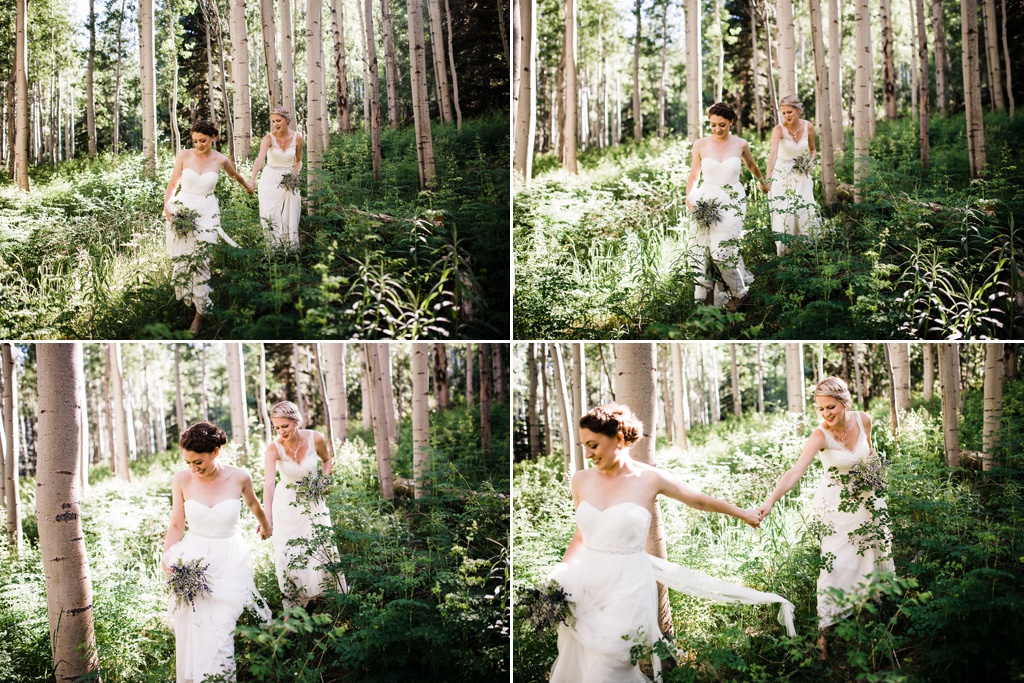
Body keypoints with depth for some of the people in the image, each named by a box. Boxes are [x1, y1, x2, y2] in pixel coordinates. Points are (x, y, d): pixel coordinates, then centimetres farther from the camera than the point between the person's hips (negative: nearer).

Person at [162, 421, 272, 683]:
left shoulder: (239, 477, -7)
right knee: (194, 634, -1)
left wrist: (265, 524, 35)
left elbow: (252, 503, 16)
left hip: (230, 563, -1)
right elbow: (176, 526, 4)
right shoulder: (182, 480, -5)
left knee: (221, 633, -9)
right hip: (193, 562, 1)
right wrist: (167, 557, -13)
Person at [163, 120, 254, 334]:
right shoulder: (183, 156, -3)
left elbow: (234, 175, 22)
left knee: (201, 260, -7)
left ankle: (199, 313, 1)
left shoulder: (220, 160, 0)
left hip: (207, 212, -1)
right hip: (182, 209, 1)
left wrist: (247, 186, 40)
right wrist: (167, 206, -11)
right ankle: (187, 299, 23)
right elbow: (172, 184, 4)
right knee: (182, 259, 2)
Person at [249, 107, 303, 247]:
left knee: (289, 220, 3)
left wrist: (295, 174, -6)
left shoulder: (297, 138, -3)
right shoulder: (269, 138, -13)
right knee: (271, 220, -6)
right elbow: (260, 159, -30)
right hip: (270, 182, -2)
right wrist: (252, 179, -45)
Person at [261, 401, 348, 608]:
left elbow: (326, 460, 6)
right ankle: (294, 601, 18)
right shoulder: (274, 448, -25)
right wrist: (267, 517, -51)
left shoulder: (315, 439, -19)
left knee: (321, 547, 6)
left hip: (313, 501, 1)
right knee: (288, 552, 1)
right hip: (287, 503, -1)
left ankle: (333, 592, 26)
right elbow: (268, 484, -39)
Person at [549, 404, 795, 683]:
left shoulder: (649, 479, -5)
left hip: (626, 589, -4)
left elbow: (699, 500, 11)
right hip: (584, 584, 4)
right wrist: (557, 579, 3)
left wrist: (742, 513, 23)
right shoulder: (582, 480, 4)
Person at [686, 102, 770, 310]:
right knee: (703, 254, -2)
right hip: (706, 203, 1)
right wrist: (689, 197, -8)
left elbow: (751, 165, 23)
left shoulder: (740, 145, 2)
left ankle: (739, 292, 10)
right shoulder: (700, 145, 1)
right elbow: (693, 176, 9)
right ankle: (700, 302, 4)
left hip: (733, 203, -1)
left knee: (721, 252, -14)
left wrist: (762, 182, 39)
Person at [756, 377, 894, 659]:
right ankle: (824, 632, -3)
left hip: (866, 498, 5)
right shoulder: (820, 436, -26)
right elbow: (795, 471, -39)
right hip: (835, 505, -5)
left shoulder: (863, 420, -12)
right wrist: (770, 501, -51)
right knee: (835, 563, -10)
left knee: (874, 552, 15)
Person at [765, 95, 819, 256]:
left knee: (806, 214, -1)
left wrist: (810, 161, -10)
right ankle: (783, 253, 4)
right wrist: (768, 175, -50)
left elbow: (813, 150, 12)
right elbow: (773, 153, -36)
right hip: (782, 176, -3)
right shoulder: (779, 129, -18)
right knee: (783, 214, -7)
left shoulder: (808, 127, -6)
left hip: (802, 176, 3)